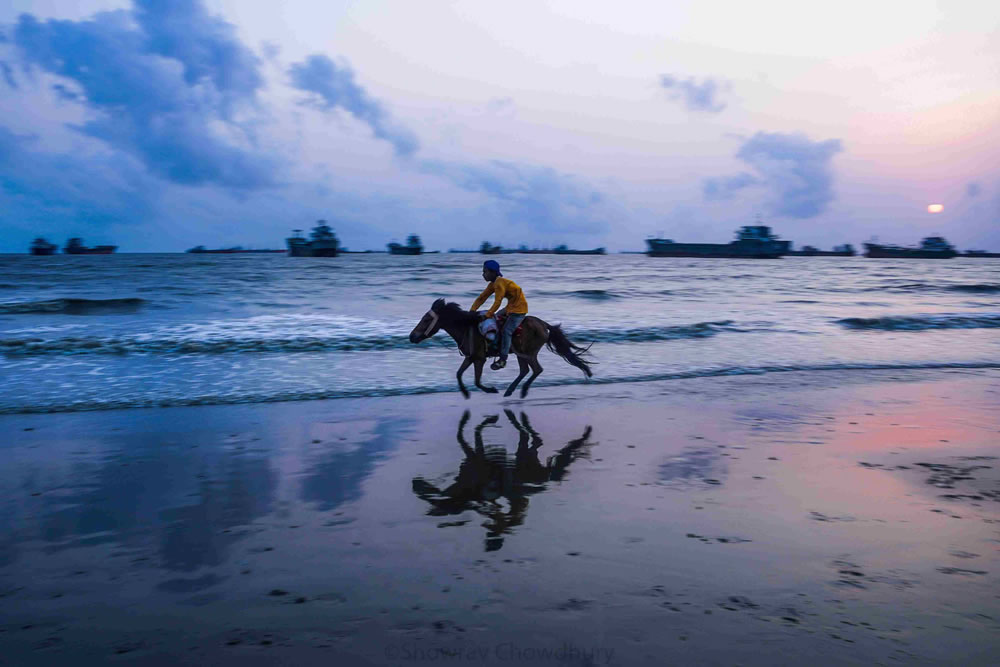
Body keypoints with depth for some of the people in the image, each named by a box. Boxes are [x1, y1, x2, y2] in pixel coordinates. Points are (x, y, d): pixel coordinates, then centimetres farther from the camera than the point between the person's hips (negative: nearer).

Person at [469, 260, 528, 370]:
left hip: (519, 309, -11)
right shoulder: (493, 284, 7)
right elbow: (481, 298, 7)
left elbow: (497, 303, -26)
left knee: (506, 331, -15)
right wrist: (472, 311, -2)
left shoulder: (499, 283, -22)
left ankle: (503, 359, -13)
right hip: (511, 307, 11)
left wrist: (487, 315, -27)